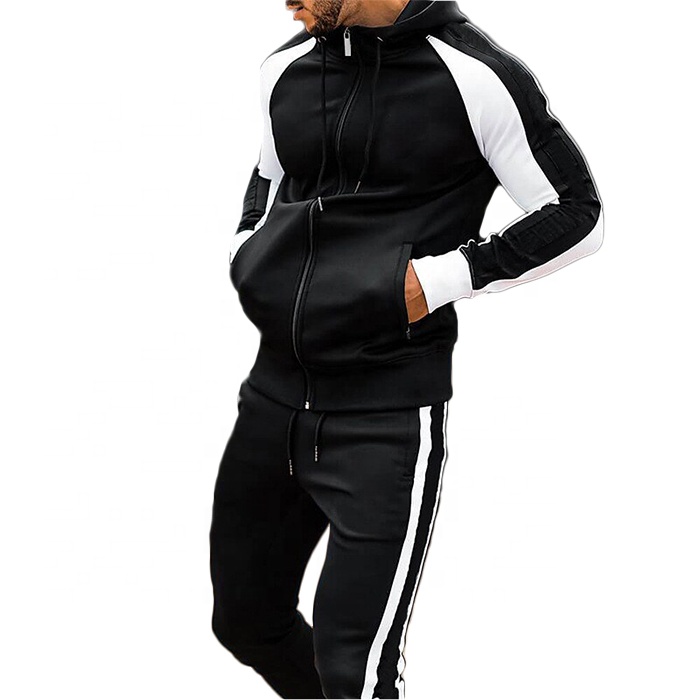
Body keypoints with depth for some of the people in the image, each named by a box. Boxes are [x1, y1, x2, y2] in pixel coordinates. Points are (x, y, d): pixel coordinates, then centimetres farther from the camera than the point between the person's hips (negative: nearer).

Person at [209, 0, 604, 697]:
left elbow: (577, 216, -5)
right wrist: (249, 258, 9)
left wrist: (444, 278, -13)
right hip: (275, 394, 7)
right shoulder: (286, 67, 8)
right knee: (245, 620, 19)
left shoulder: (474, 76, -11)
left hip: (389, 416, -6)